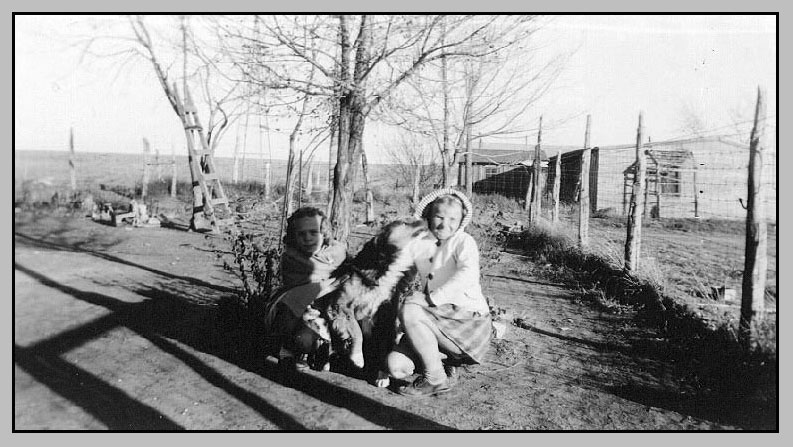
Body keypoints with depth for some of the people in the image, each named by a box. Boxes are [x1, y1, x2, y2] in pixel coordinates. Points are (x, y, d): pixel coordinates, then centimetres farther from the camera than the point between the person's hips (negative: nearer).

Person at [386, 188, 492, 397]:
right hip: (441, 320, 6)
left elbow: (468, 274, -25)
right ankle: (444, 364, 14)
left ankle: (436, 379, -11)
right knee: (395, 366, -12)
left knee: (410, 311, -28)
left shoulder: (464, 241, -5)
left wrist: (430, 298, -30)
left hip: (469, 319, -6)